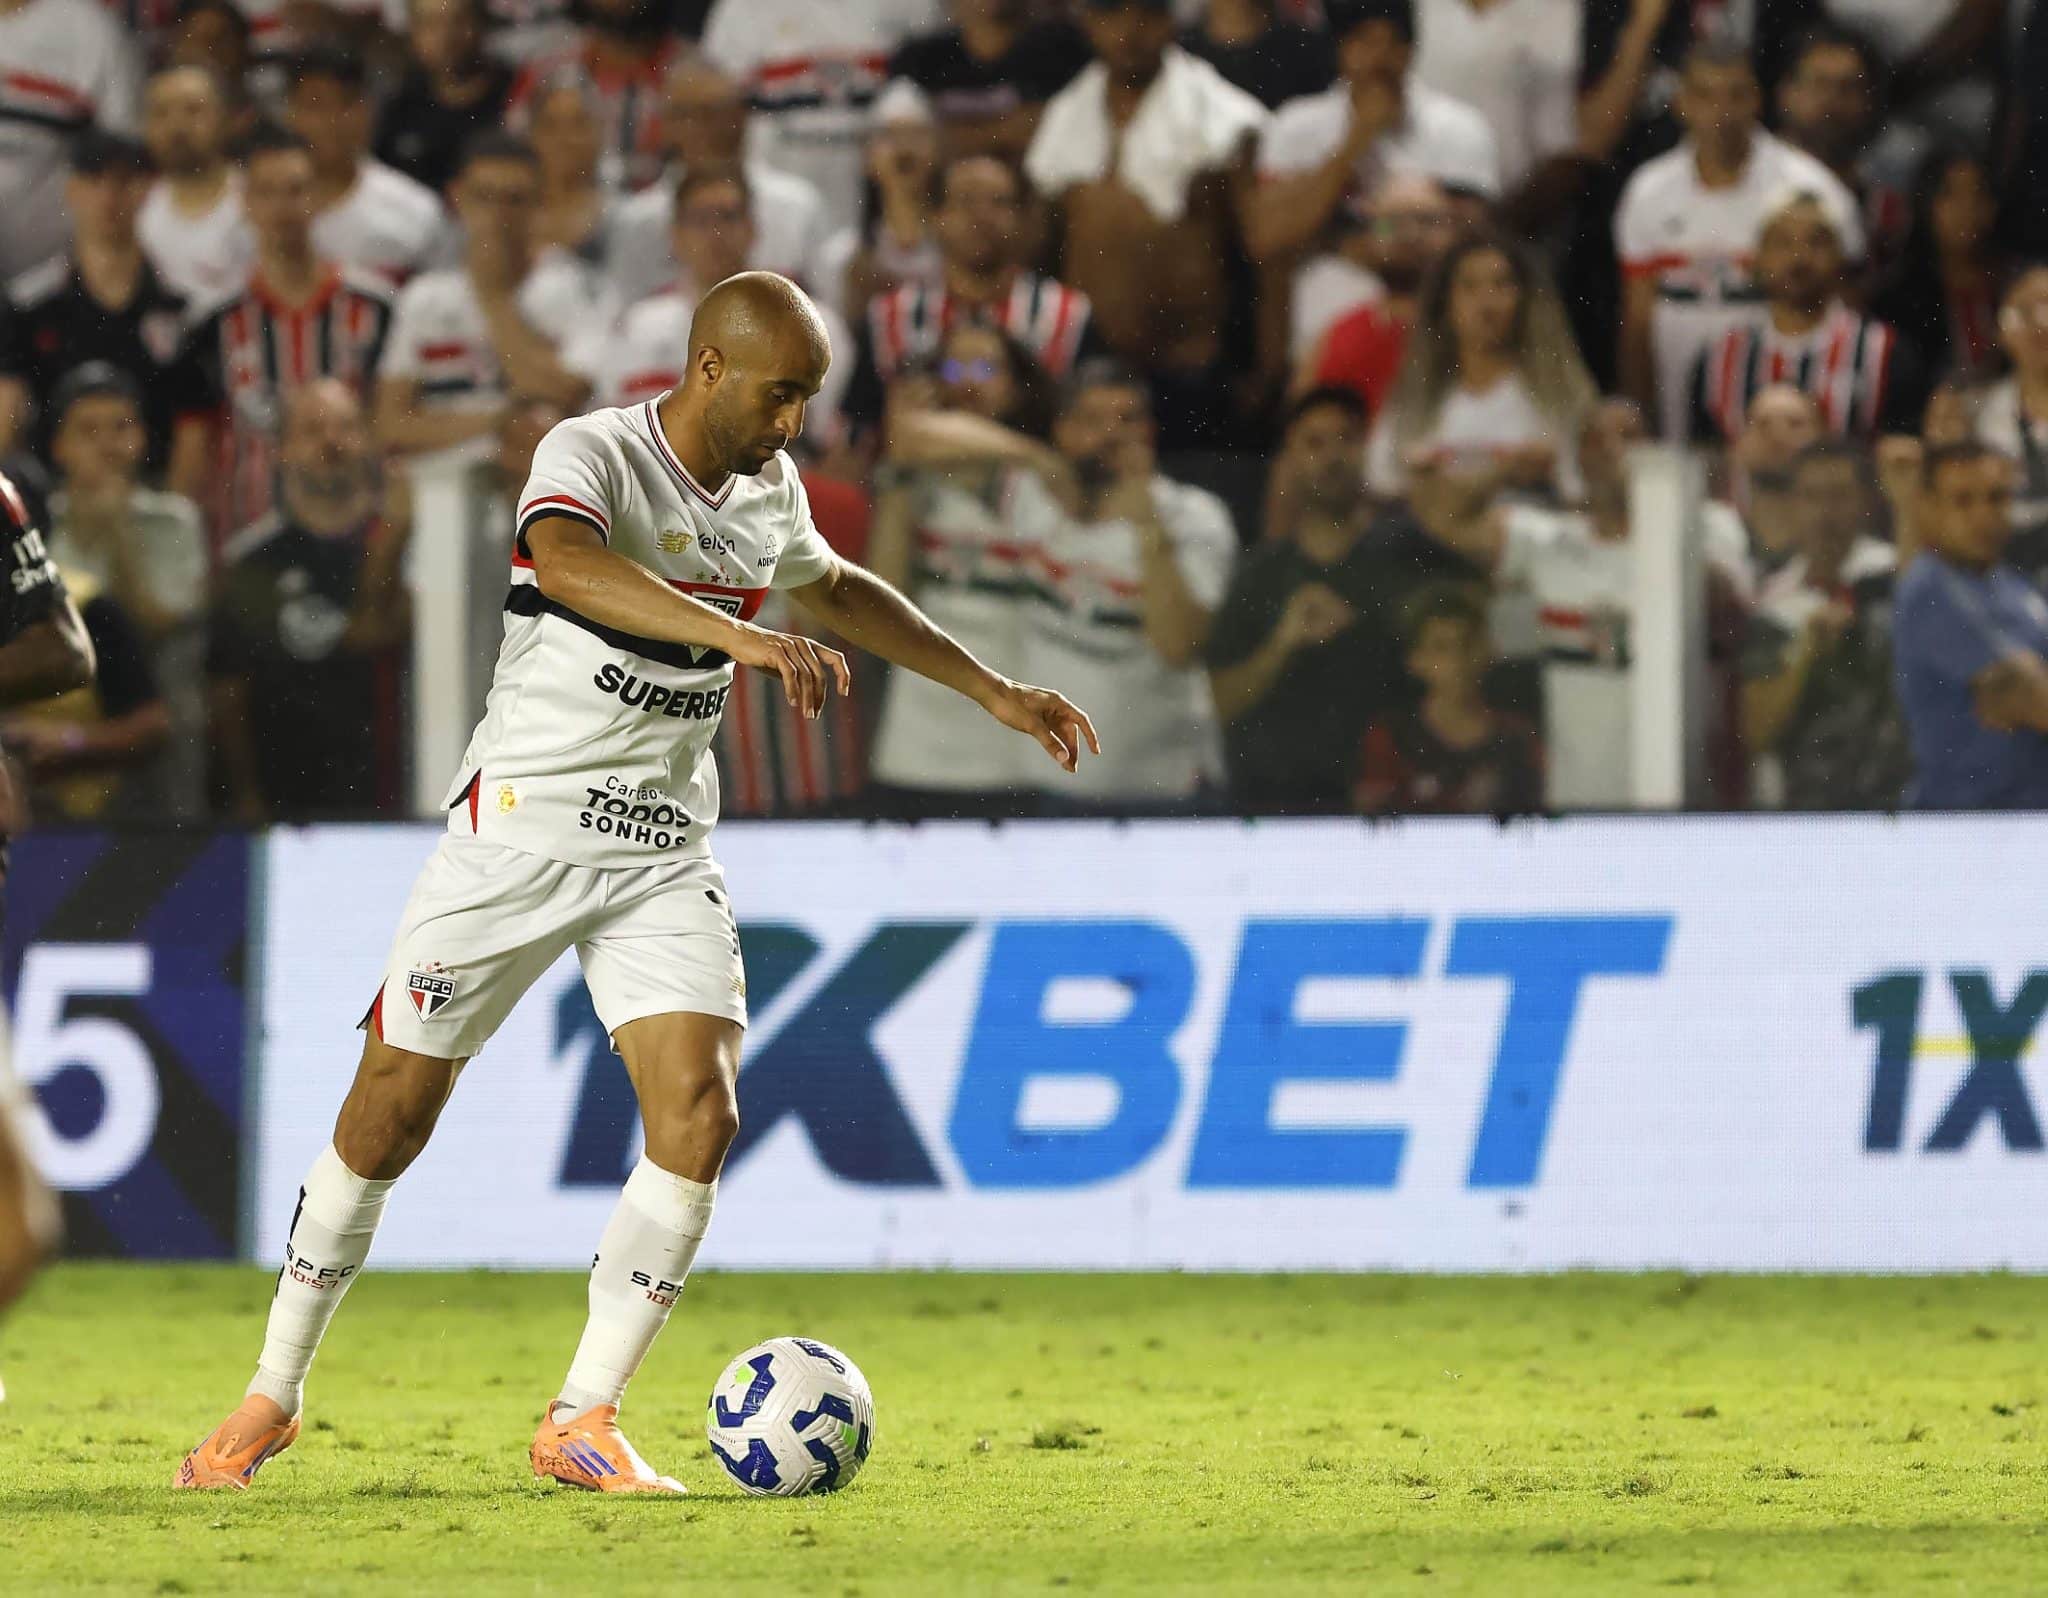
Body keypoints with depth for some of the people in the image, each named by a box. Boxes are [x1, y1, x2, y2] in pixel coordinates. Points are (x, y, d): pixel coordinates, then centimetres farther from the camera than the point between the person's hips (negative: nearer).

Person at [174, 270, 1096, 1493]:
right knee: (396, 1105, -2)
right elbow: (565, 561, -41)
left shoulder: (769, 490, 6)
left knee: (700, 1113, -13)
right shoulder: (593, 454, -17)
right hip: (522, 827, -5)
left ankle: (583, 1422, -6)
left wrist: (993, 690, 30)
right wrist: (740, 635, -52)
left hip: (664, 851, 5)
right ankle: (274, 1397, 15)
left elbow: (838, 590, 29)